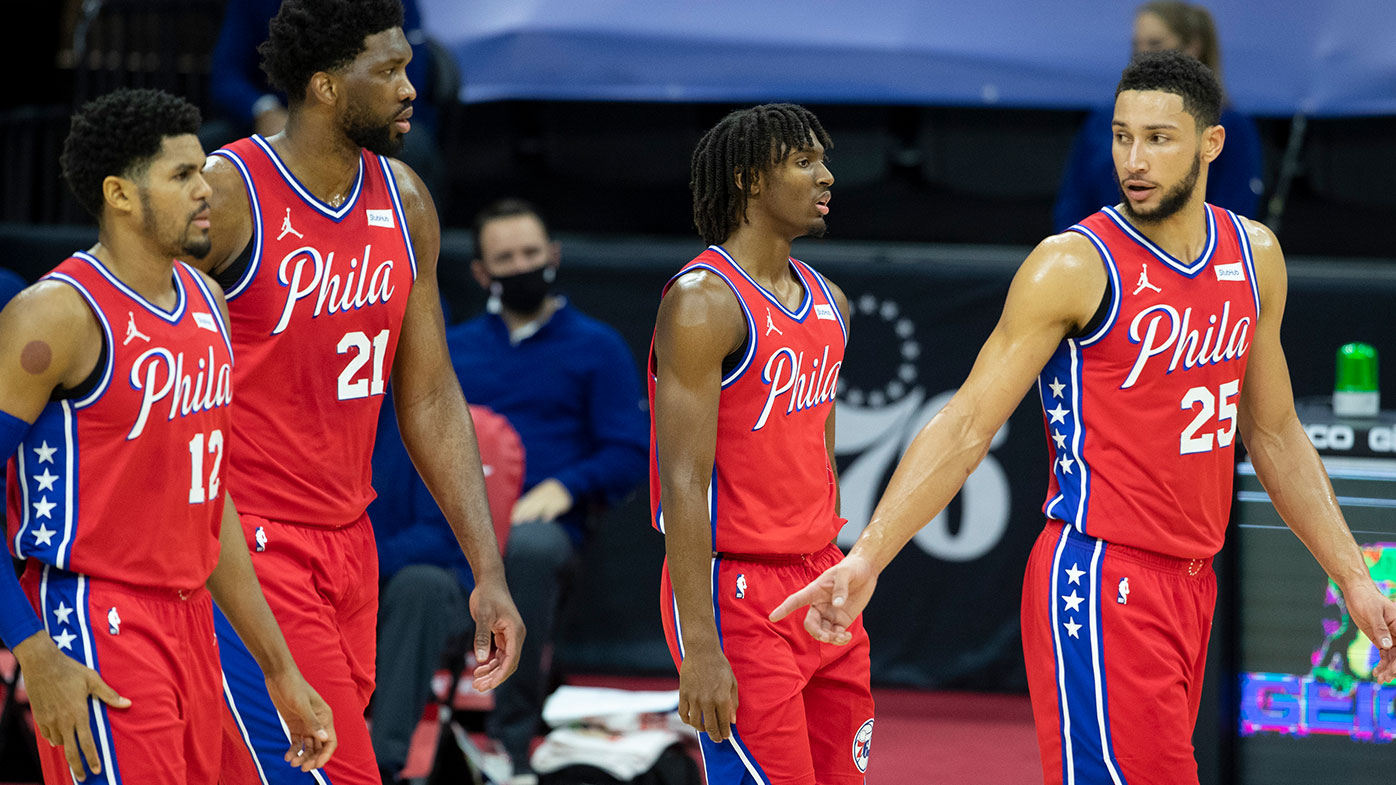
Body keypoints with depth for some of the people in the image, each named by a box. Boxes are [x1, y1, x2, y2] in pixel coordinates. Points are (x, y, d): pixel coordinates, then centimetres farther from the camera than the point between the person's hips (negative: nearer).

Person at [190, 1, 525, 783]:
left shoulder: (404, 202, 7)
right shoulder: (227, 196, -14)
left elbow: (430, 399, 13)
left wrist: (489, 572, 8)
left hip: (349, 544, 7)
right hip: (247, 546, -7)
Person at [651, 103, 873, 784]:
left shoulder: (827, 301, 13)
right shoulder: (705, 301, -14)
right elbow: (683, 485, -19)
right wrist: (698, 646, -23)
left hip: (816, 589, 8)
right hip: (735, 591, -8)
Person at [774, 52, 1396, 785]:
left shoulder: (1254, 256, 10)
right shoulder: (1075, 266, -10)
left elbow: (1274, 435, 21)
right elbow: (965, 427, -12)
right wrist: (867, 558, -21)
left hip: (1191, 584, 7)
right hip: (1101, 585, -7)